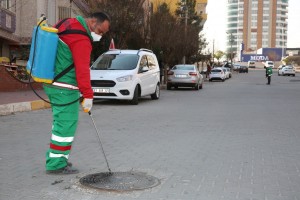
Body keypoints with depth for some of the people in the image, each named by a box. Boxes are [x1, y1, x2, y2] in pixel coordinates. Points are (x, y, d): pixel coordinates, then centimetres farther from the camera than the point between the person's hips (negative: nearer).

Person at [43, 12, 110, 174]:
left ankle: (55, 158, 25)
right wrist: (88, 96, -17)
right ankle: (56, 164, 2)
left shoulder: (67, 24, 11)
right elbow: (82, 70, -21)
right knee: (66, 125, -4)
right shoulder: (82, 40, -19)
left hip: (52, 83, 10)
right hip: (64, 88, -10)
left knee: (60, 122, 18)